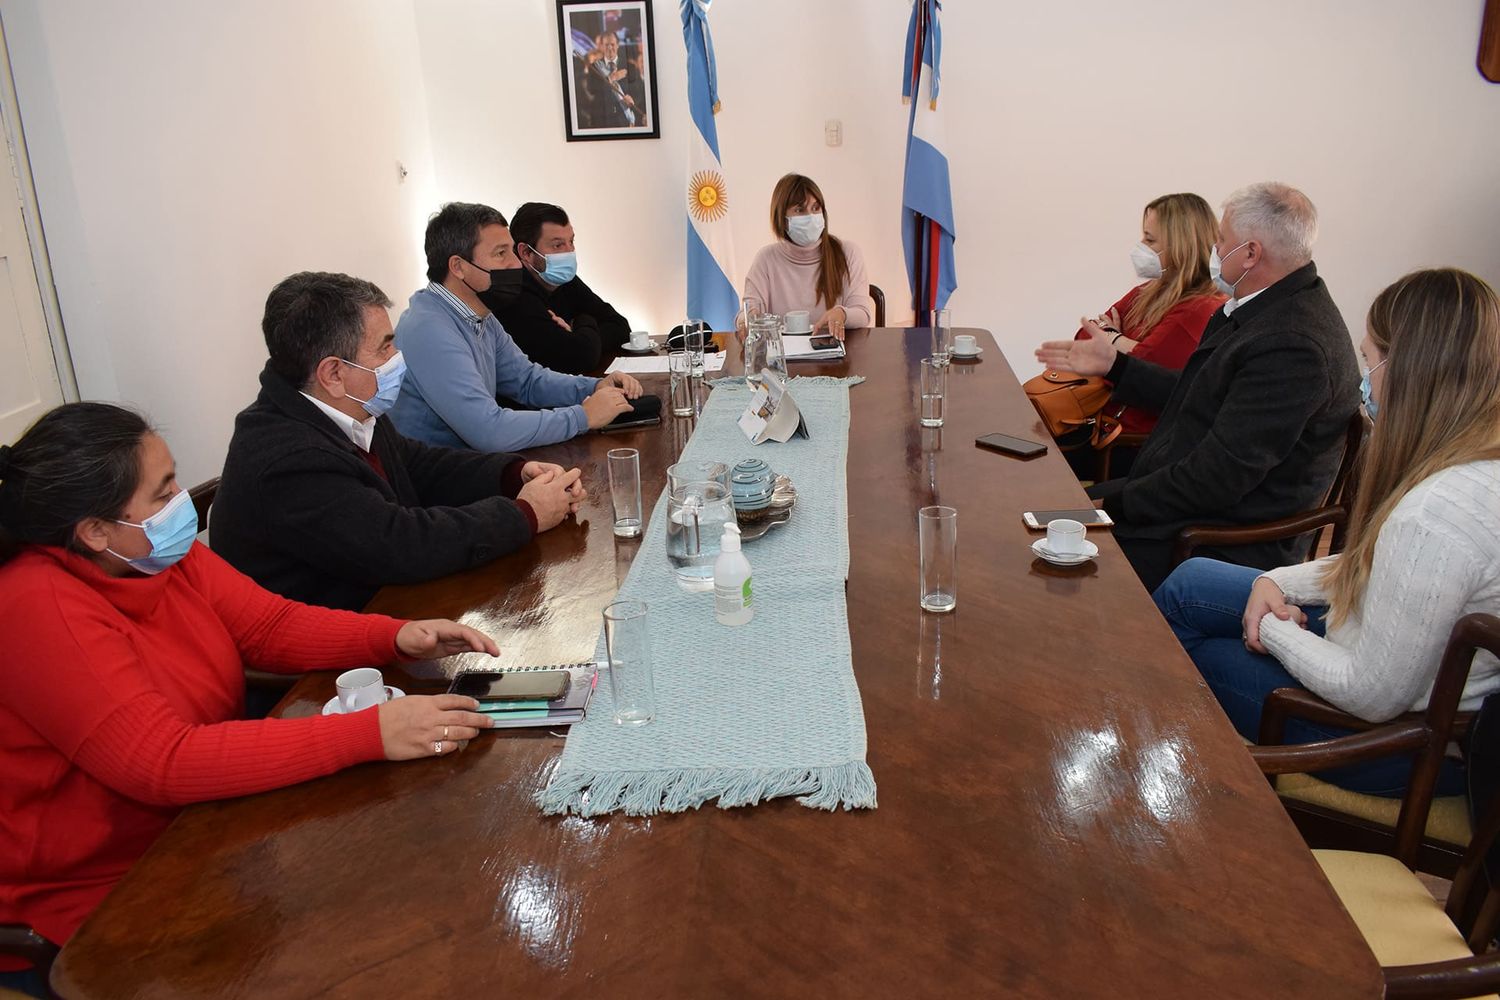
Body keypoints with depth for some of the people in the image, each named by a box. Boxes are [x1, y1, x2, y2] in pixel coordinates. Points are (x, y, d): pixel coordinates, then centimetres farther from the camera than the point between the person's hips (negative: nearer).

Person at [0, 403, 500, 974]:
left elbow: (272, 627, -1)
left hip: (198, 824, 7)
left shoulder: (157, 554, -5)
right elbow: (165, 764, -34)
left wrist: (396, 636, -18)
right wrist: (370, 734, -39)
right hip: (98, 894, -7)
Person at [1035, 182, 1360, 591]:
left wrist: (1113, 503, -18)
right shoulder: (1268, 308, 7)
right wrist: (1114, 365, 19)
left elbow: (1218, 477, -26)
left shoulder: (1293, 346, -26)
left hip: (1230, 546, -10)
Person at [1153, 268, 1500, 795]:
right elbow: (1373, 565, 10)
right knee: (1189, 582, 10)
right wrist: (1277, 583, -3)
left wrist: (1272, 630, -12)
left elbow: (1372, 696, -28)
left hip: (1405, 740, -9)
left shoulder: (1436, 514, -36)